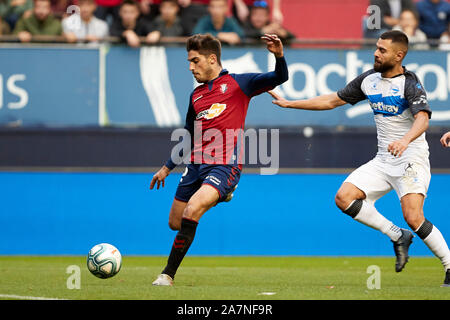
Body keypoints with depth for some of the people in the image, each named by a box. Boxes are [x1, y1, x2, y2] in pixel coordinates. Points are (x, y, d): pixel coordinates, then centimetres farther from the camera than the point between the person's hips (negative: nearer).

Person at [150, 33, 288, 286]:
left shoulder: (237, 83, 3)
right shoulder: (196, 95, 19)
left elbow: (279, 78, -6)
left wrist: (279, 55, -26)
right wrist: (167, 168, 27)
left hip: (225, 166, -7)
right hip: (197, 165, 7)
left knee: (191, 212, -26)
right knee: (175, 223, 9)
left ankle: (168, 274, -19)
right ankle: (218, 196, 37)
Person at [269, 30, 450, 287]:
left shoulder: (410, 83, -13)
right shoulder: (369, 80, 8)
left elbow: (422, 119, -29)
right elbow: (333, 101, 18)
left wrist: (405, 140, -50)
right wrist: (289, 104, 17)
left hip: (412, 159, -7)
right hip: (383, 160, 7)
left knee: (413, 218, -22)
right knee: (344, 197, -10)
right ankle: (398, 237, 2)